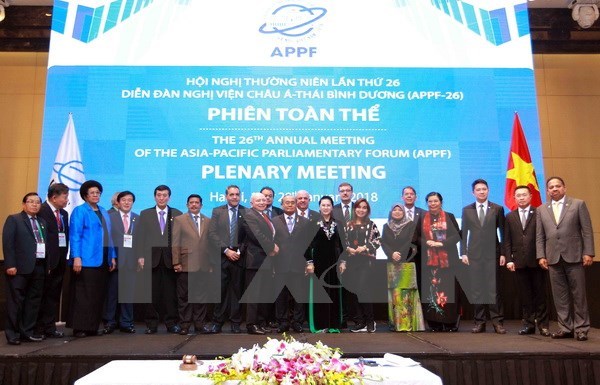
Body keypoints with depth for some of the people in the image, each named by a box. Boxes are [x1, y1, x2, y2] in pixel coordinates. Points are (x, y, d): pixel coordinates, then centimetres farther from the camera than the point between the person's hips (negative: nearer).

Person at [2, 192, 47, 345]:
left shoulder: (42, 222, 17)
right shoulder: (14, 219, 0)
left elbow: (45, 243, 13)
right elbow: (7, 243, -8)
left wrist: (47, 264, 5)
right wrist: (10, 265, -16)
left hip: (39, 267, 6)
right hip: (20, 267, -6)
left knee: (34, 300, 9)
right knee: (16, 300, 1)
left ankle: (27, 332, 18)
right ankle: (12, 334, 10)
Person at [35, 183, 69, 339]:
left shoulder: (64, 213, 14)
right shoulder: (41, 211, -9)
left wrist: (64, 257, 9)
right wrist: (45, 261, -15)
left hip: (60, 261, 7)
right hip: (47, 261, -7)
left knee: (54, 295, 11)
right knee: (44, 295, 0)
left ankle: (50, 327, 18)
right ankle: (41, 328, 10)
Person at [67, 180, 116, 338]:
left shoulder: (104, 212, 18)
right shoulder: (79, 211, -1)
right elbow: (75, 235, -8)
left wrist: (112, 256, 13)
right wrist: (76, 257, -16)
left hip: (102, 260, 7)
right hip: (86, 260, -6)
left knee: (98, 295, 7)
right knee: (83, 295, -4)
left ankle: (92, 327, 14)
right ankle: (79, 327, 3)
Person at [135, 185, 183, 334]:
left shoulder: (177, 214, 8)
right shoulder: (145, 214, 11)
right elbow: (140, 237, 6)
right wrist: (140, 256, -3)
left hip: (171, 259, 0)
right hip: (151, 259, 1)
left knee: (170, 293, 2)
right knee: (152, 294, 3)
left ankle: (171, 323, 11)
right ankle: (151, 324, 12)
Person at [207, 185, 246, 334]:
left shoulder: (246, 212, 5)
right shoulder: (217, 211, 7)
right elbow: (212, 234, 0)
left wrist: (241, 251, -8)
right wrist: (226, 250, -9)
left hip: (239, 256, 0)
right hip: (221, 256, 0)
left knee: (237, 290, 5)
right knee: (220, 290, 1)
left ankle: (235, 323, 14)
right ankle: (217, 322, 12)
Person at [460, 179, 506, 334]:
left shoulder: (497, 209, 6)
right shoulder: (467, 210, 9)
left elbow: (503, 233, 5)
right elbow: (464, 233, 8)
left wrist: (503, 253, -1)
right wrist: (463, 253, 0)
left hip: (493, 254, -1)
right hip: (474, 254, 1)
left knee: (494, 289, -2)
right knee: (476, 289, 2)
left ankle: (497, 322, 6)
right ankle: (480, 322, 10)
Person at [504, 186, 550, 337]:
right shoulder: (510, 217, 10)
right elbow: (507, 241, 7)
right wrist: (509, 259, -2)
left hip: (537, 260, -2)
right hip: (519, 262, 2)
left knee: (540, 294, 4)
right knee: (525, 295, 7)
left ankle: (543, 325, 12)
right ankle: (529, 324, 14)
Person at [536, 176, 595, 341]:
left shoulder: (578, 204, 4)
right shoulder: (541, 210, 12)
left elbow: (587, 230, 0)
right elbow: (540, 236, 10)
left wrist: (588, 253, -7)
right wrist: (541, 256, 2)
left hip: (574, 256, -3)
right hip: (553, 258, 3)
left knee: (578, 294, 2)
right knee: (560, 296, 5)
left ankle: (581, 329, 11)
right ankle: (566, 328, 12)